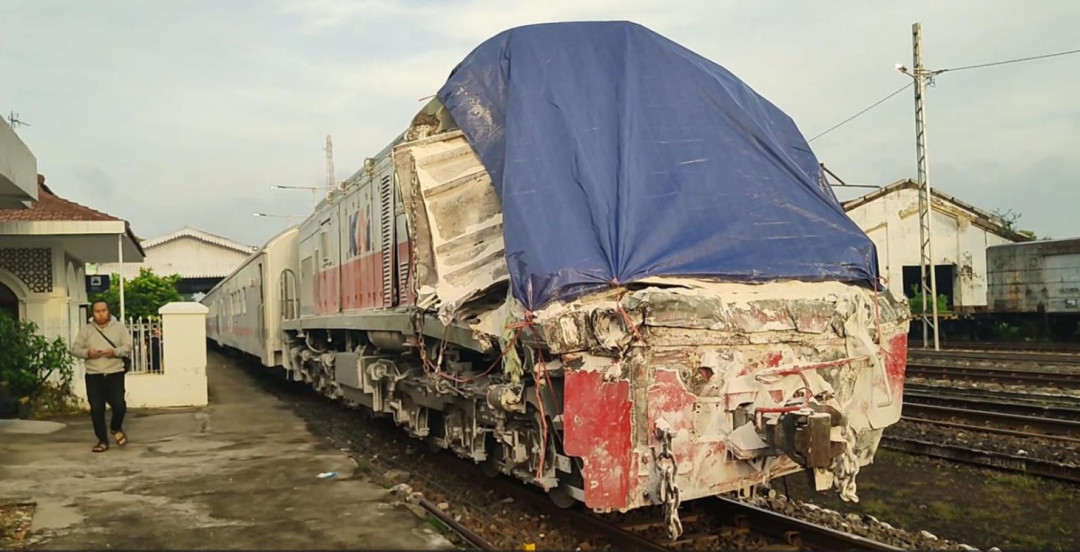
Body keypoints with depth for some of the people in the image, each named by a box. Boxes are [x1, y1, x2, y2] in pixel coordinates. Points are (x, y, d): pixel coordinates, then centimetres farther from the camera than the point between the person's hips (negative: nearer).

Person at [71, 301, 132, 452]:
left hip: (115, 373, -1)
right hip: (93, 375, 1)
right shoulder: (86, 330, 7)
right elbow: (75, 348, 5)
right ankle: (103, 440, 13)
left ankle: (116, 428, 21)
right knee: (96, 409, 1)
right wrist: (87, 353, -15)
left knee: (119, 404, -11)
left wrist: (115, 352, -19)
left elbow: (128, 347, 0)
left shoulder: (119, 327, 4)